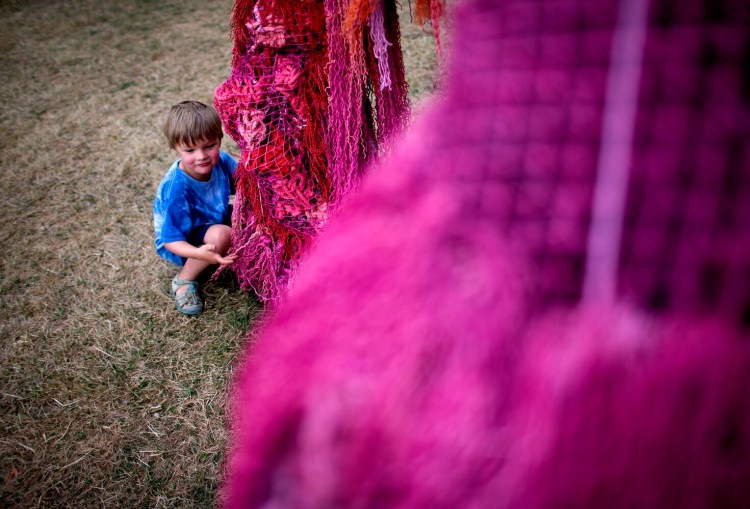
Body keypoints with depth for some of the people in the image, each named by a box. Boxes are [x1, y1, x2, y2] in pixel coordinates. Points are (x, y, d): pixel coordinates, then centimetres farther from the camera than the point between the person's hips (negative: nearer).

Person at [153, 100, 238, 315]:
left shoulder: (222, 161, -18)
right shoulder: (176, 188, -34)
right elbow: (172, 241, -31)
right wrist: (200, 253, -49)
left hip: (215, 220, 6)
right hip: (183, 242, -6)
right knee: (221, 234, -36)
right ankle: (184, 281, -13)